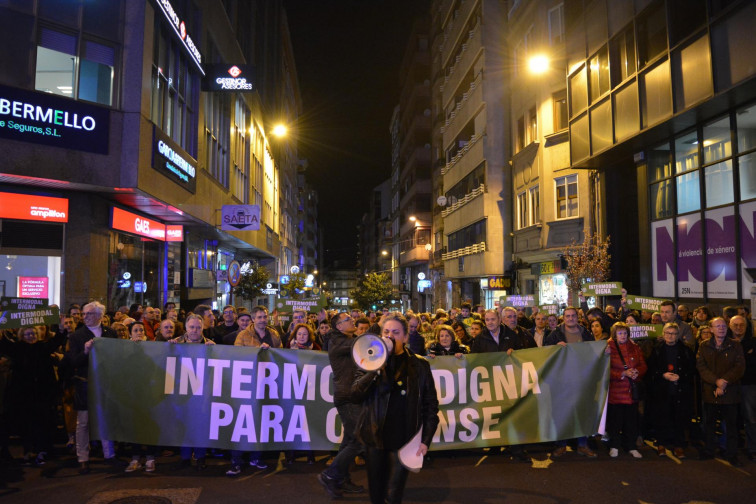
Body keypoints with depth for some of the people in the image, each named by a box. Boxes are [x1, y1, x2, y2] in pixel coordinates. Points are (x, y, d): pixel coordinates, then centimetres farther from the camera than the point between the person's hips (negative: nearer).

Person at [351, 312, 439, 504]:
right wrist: (376, 369, -19)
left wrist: (426, 440, -5)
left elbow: (431, 405, 1)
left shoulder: (419, 365, 0)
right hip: (375, 438, 2)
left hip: (404, 439, -2)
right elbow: (356, 394, -8)